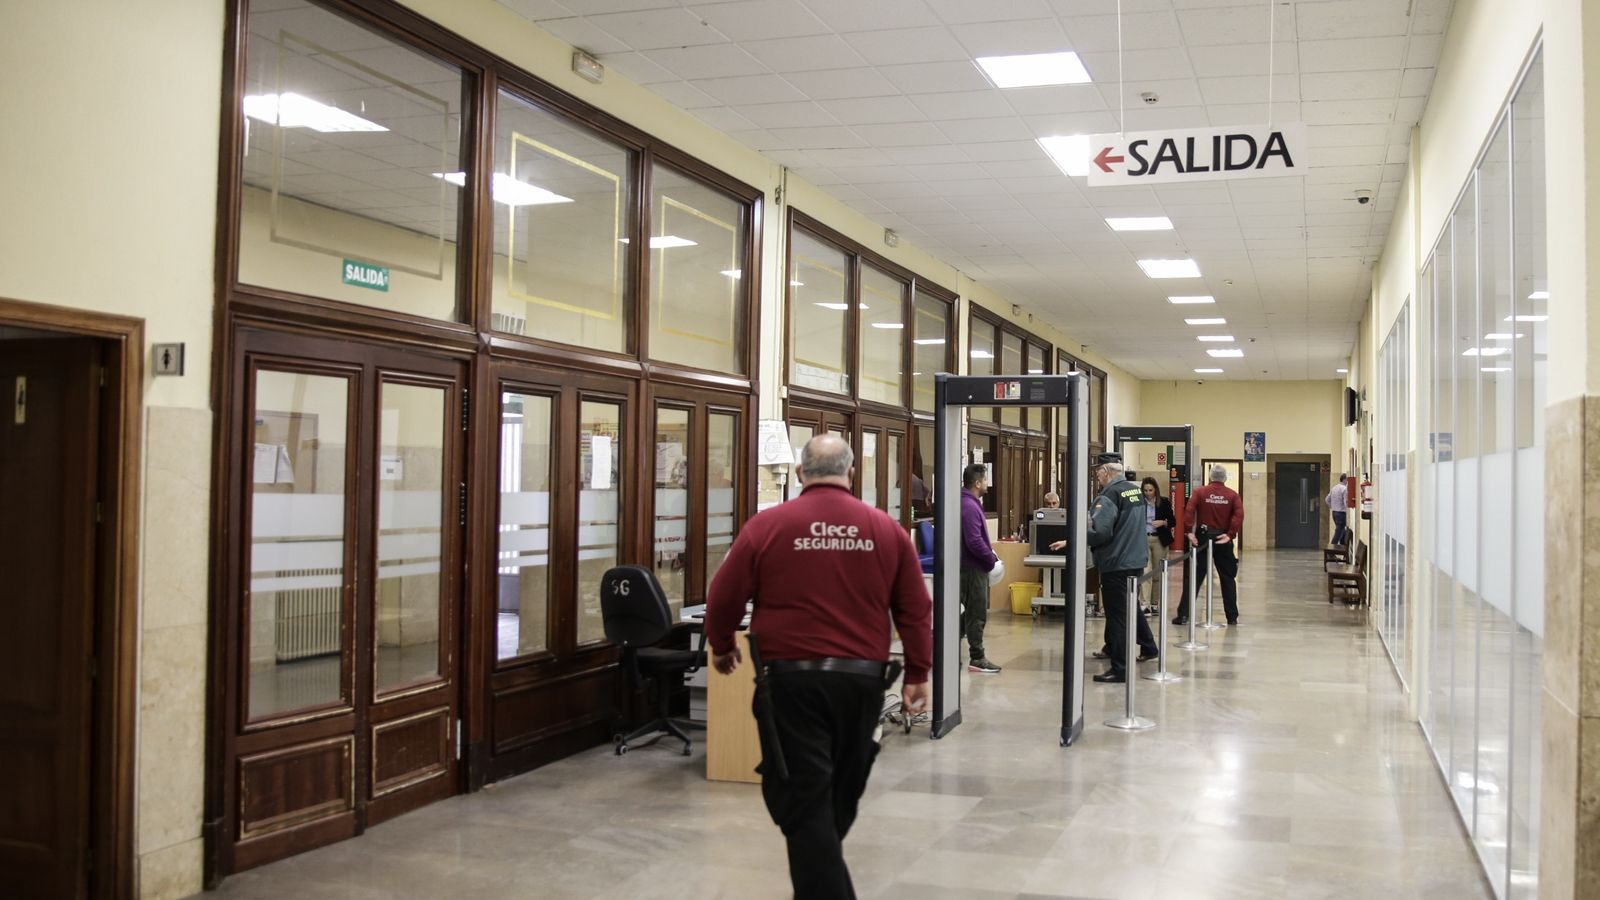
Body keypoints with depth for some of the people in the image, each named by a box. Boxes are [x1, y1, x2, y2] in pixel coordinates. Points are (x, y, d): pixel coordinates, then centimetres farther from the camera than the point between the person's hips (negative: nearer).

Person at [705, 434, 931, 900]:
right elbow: (915, 611, 4)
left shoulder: (767, 526, -4)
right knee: (842, 795, 21)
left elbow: (724, 598, 1)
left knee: (803, 802, 1)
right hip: (861, 677, 4)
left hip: (791, 677, -3)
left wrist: (722, 647, 19)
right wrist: (917, 675, 12)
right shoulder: (887, 529, 3)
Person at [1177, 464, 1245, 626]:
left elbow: (1190, 511, -14)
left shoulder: (1200, 492, 0)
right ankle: (1232, 617, 13)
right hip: (1223, 539, 0)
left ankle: (1183, 615, -2)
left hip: (1203, 538, 0)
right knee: (1228, 579, 10)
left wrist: (1190, 531, -14)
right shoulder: (1232, 495, 2)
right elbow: (1239, 515, -12)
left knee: (1195, 578, 2)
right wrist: (1231, 534, -12)